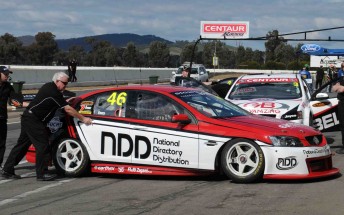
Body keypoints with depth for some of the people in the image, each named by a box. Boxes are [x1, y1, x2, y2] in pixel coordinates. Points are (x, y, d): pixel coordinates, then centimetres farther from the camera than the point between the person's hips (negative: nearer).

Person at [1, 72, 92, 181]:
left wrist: (66, 101, 22)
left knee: (22, 144, 13)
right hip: (33, 120, -10)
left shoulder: (49, 87, 12)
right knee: (43, 145, -7)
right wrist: (83, 119, -12)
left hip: (27, 118, 10)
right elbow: (68, 109, -17)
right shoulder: (53, 92, -17)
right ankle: (41, 174, -4)